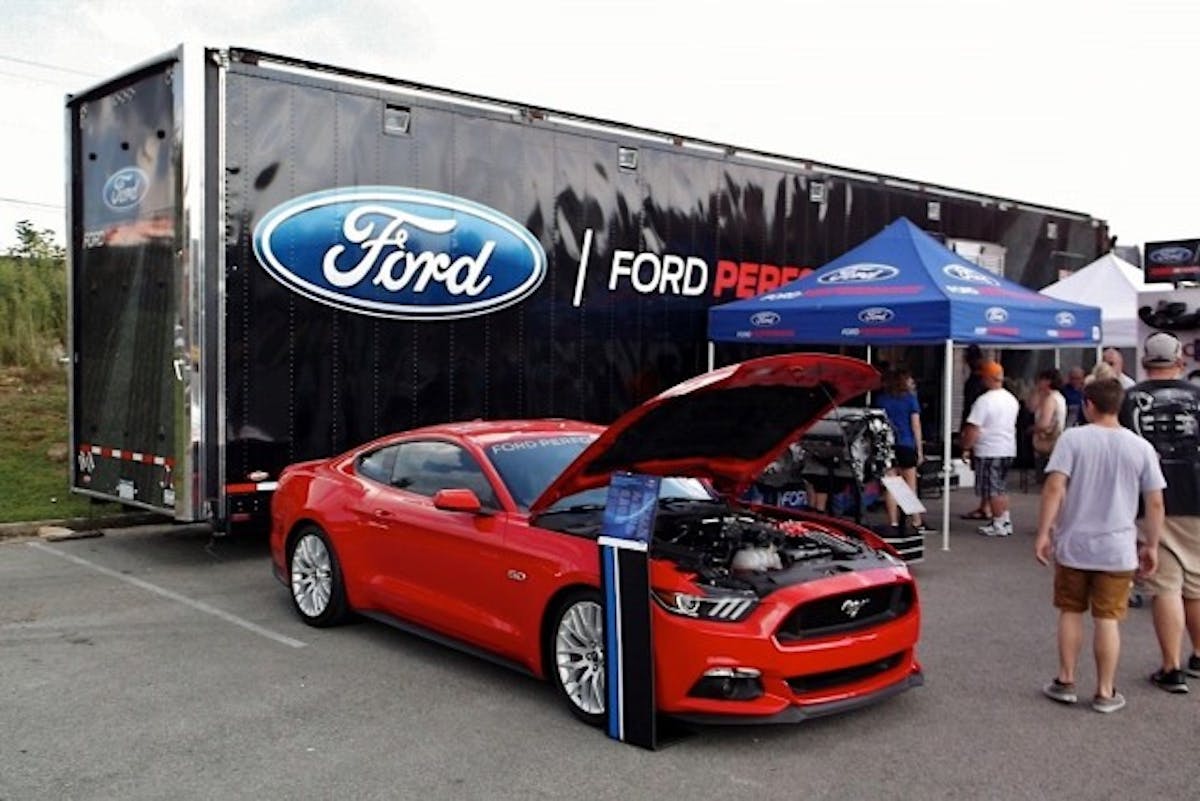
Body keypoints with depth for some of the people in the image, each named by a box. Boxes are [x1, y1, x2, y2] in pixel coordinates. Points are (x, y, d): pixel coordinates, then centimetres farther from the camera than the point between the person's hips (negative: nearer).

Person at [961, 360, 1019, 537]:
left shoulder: (984, 400, -17)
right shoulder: (1012, 399, 9)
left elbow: (973, 429, -20)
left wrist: (965, 446, -7)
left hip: (989, 451, -8)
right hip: (1008, 449, 8)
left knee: (992, 489, 1)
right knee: (1000, 487, 18)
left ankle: (998, 525, 4)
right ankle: (1006, 521, 20)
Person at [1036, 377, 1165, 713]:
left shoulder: (1073, 438, -7)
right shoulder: (1140, 447, -1)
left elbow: (1054, 488, -14)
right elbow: (1155, 503, 0)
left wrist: (1043, 533, -9)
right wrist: (1151, 546, 10)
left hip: (1073, 545, -1)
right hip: (1118, 550, 1)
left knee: (1070, 613, 14)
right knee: (1107, 619, 7)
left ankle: (1065, 682, 22)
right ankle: (1105, 692, 14)